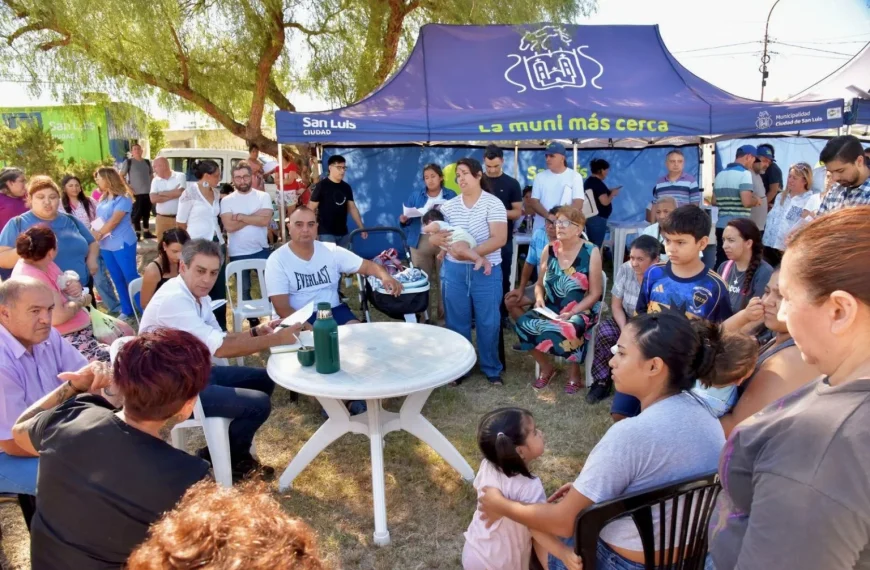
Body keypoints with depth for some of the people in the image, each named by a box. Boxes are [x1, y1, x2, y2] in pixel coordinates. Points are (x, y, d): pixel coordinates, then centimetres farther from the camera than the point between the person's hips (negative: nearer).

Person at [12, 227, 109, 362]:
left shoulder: (43, 263, 6)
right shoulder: (32, 278, -23)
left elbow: (61, 287, 21)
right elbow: (58, 317, -29)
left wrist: (76, 285, -4)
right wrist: (81, 301, -11)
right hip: (65, 338, -10)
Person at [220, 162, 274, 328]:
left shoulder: (263, 196, -1)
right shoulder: (227, 200, -1)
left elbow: (265, 221, -15)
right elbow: (229, 226, -15)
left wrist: (241, 216, -13)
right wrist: (255, 216, -13)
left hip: (261, 250, -1)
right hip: (238, 253, 1)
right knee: (243, 290, 10)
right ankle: (253, 321, 25)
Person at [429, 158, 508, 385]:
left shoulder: (493, 203, -7)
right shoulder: (448, 206, 5)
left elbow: (499, 239, -17)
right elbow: (432, 236, 5)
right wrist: (437, 239, -21)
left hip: (486, 271, -3)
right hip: (454, 270, 3)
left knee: (488, 322, 3)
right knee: (457, 321, 10)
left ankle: (492, 368, 21)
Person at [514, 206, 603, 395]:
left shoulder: (591, 253, -7)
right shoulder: (549, 250, 5)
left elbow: (595, 294, -8)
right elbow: (539, 284, 13)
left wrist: (571, 312, -19)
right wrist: (539, 298, -9)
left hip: (581, 311, -4)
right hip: (551, 310, 4)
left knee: (565, 331, -37)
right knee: (523, 323, -24)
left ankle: (574, 373, -4)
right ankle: (546, 367, 3)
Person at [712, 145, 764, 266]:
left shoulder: (720, 175, 13)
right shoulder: (744, 173, -10)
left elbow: (714, 201, 18)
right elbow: (747, 202, -20)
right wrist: (757, 200, -1)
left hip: (721, 226, 7)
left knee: (721, 263, 10)